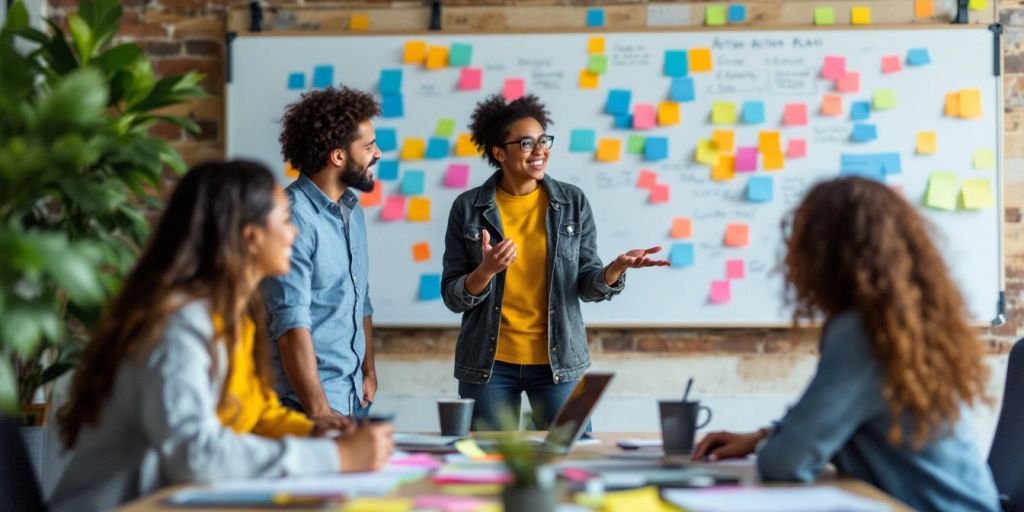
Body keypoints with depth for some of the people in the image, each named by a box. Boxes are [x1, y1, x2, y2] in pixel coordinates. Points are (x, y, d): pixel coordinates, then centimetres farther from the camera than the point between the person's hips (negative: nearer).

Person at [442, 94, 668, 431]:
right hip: (489, 364, -1)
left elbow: (589, 286, 2)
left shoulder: (572, 202, 2)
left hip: (557, 361, 1)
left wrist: (617, 268, -19)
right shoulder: (468, 208, -2)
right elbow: (453, 298, -2)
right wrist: (486, 271, -21)